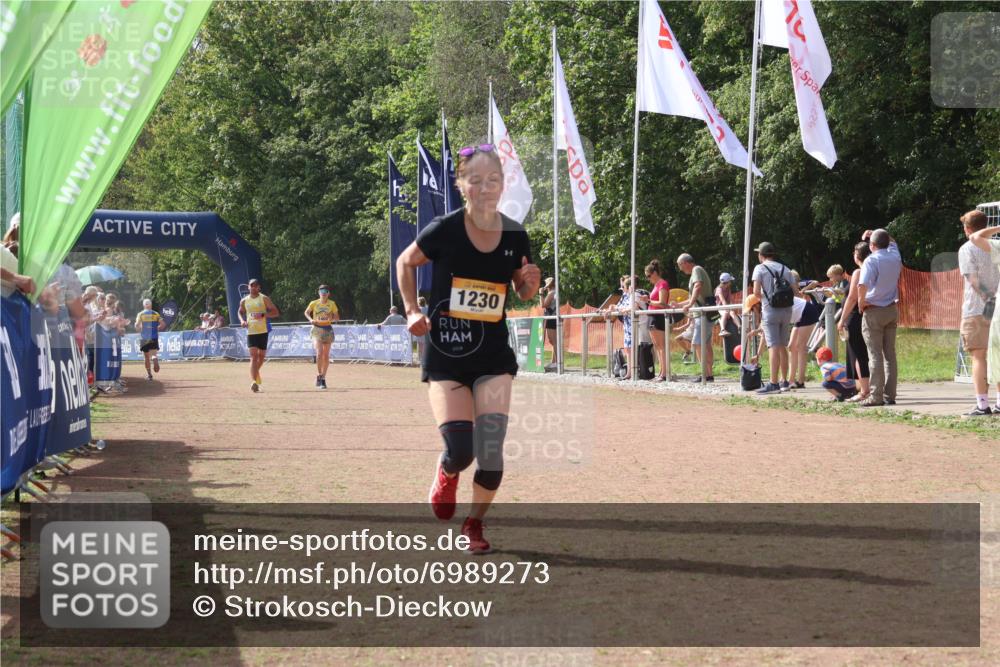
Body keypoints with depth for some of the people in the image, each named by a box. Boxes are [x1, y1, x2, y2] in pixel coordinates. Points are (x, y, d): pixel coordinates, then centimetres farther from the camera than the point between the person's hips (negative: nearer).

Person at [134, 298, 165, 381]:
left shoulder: (140, 314, 1)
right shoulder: (156, 314, 5)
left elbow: (137, 325, -11)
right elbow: (163, 324, -2)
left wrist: (139, 330, 9)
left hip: (144, 338, 0)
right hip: (154, 338, 0)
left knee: (146, 356, 11)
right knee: (154, 353, 0)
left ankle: (149, 374, 13)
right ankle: (155, 360, -35)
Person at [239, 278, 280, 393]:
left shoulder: (264, 299, -1)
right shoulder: (244, 301, 7)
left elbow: (276, 312, -4)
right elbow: (241, 312, 25)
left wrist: (263, 315, -19)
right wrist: (242, 320, 3)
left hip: (263, 331, 0)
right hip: (250, 331, 0)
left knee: (261, 356, 12)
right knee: (253, 356, -13)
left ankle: (256, 372, 41)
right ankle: (253, 382, -23)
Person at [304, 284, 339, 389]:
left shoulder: (332, 304, 0)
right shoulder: (314, 303, -2)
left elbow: (337, 318, 5)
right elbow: (306, 312, 14)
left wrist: (332, 318, -16)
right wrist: (311, 320, -4)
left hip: (328, 330, 2)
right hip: (317, 329, -2)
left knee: (326, 356, 5)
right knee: (319, 353, -20)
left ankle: (323, 378, 18)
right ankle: (319, 376, -10)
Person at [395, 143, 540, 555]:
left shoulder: (515, 237, -4)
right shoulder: (445, 230, -13)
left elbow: (523, 294, 13)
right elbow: (405, 263, 6)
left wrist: (531, 284, -10)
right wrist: (412, 311, -2)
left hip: (494, 357, 2)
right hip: (445, 358, -2)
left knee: (490, 452, -8)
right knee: (460, 451, -11)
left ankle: (474, 523, 17)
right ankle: (446, 473, 28)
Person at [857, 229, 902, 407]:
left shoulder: (871, 261, -15)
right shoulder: (895, 257, 4)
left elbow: (862, 285, -29)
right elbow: (892, 242, 30)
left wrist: (861, 301, -14)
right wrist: (877, 234, 22)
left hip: (873, 312, -6)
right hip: (892, 310, 6)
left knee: (875, 355, -5)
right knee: (890, 354, 8)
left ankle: (876, 396, -7)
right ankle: (890, 395, 8)